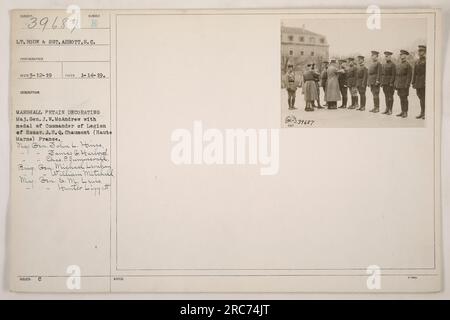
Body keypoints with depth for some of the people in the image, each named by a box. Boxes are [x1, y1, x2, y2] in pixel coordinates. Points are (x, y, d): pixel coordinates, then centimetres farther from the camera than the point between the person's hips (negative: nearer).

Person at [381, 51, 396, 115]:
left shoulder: (392, 65, -6)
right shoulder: (383, 65, 14)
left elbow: (393, 75, -11)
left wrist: (391, 83, -17)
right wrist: (381, 82, 9)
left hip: (390, 83, -7)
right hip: (384, 83, 7)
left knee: (390, 96, -4)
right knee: (386, 96, 9)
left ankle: (390, 110, -1)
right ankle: (387, 109, 14)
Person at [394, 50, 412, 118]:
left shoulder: (408, 65, -6)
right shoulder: (398, 65, 16)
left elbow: (409, 76, -12)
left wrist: (407, 85, -19)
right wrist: (395, 84, 12)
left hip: (404, 85, -7)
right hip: (398, 85, 7)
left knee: (404, 98, -6)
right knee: (401, 98, 9)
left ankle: (405, 112, -2)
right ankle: (402, 111, 14)